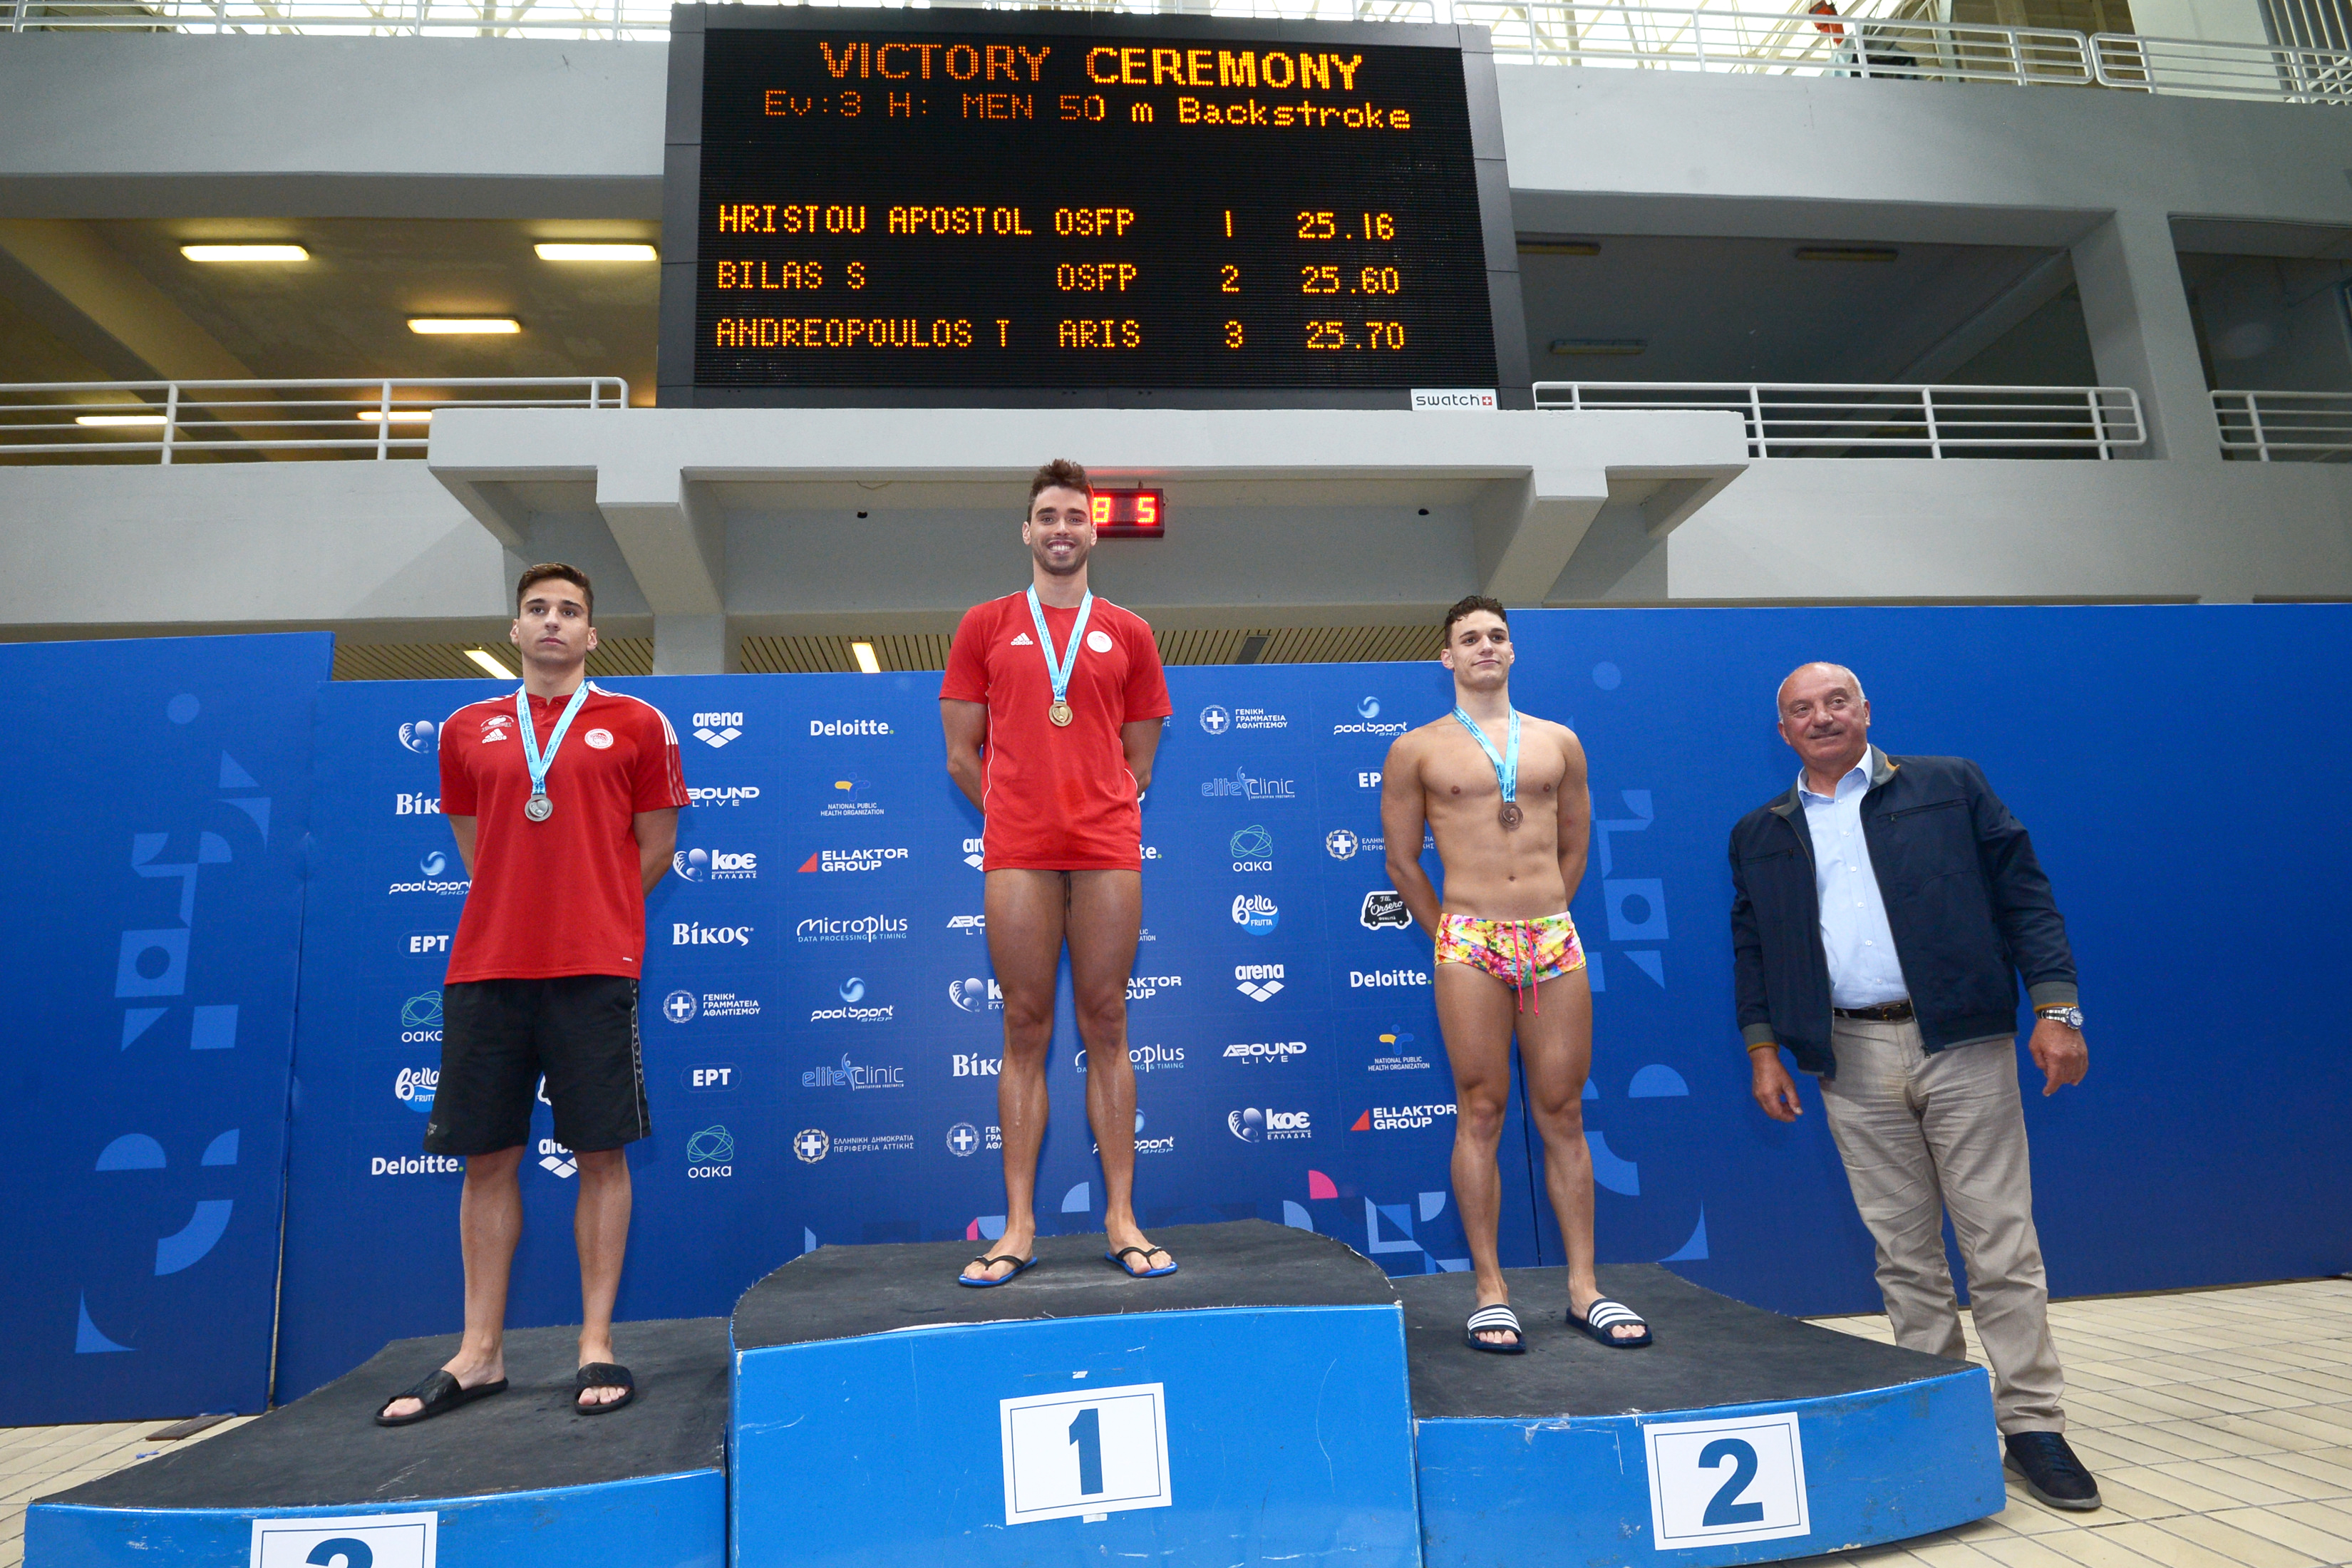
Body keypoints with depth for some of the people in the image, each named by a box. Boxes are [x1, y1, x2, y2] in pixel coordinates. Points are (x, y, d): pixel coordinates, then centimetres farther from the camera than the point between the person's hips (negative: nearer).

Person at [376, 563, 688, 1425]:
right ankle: (480, 1353, 17)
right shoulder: (467, 731, 15)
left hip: (593, 967, -3)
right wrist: (524, 914, 10)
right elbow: (477, 851, 19)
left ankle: (597, 1345, 9)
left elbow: (654, 845, 8)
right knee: (487, 1159, 6)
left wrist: (590, 911, 5)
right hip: (484, 965, 3)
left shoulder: (635, 724, 6)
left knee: (601, 1153, -1)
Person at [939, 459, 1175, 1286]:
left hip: (1109, 851, 1)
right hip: (1016, 853, 0)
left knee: (1106, 1024, 3)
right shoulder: (985, 626, 11)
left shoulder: (1128, 633, 12)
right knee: (1025, 1030, 2)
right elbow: (963, 755, 10)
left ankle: (1121, 1217, 11)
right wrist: (1017, 810, 10)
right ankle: (1019, 1225, 9)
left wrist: (1097, 810, 10)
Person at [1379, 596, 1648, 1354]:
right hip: (1469, 946, -2)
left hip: (1555, 940, 3)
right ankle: (1490, 1292, 9)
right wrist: (1451, 935, 9)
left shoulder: (1559, 742, 13)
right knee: (1480, 1113, 1)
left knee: (1563, 1112, 6)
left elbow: (1574, 847, 19)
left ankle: (1585, 1288, 15)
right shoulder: (1417, 750, 5)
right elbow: (1402, 862, 8)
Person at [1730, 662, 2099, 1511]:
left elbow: (2024, 894, 2)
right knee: (1903, 1249, 8)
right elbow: (1752, 950, 13)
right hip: (1851, 1060, 2)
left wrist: (2056, 1007, -6)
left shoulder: (1950, 786, 6)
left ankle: (2031, 1422, 12)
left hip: (1961, 1043, -2)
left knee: (2001, 1243, 1)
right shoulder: (1760, 834, 11)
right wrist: (1764, 1049, 5)